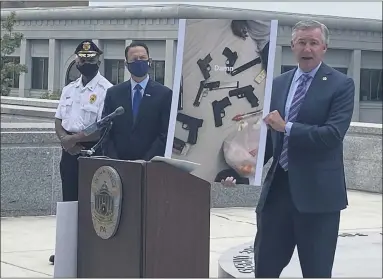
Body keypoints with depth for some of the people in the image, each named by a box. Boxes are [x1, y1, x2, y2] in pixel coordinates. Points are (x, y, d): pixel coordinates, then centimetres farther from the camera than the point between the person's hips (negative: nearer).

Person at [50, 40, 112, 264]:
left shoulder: (107, 90, -11)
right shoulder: (69, 89, 13)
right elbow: (59, 120, 14)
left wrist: (74, 138, -15)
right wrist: (64, 138, -7)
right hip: (69, 151, 7)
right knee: (69, 201, 12)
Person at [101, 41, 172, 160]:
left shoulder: (164, 94, 0)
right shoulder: (113, 93, 8)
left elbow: (165, 134, -5)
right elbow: (106, 132, 5)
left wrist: (146, 161, -13)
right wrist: (114, 161, -7)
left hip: (151, 165, -2)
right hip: (118, 164, 2)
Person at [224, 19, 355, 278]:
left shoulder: (341, 85, -5)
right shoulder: (278, 84, 12)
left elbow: (333, 134, -17)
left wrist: (287, 127, -19)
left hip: (318, 191, -5)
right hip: (278, 187, 5)